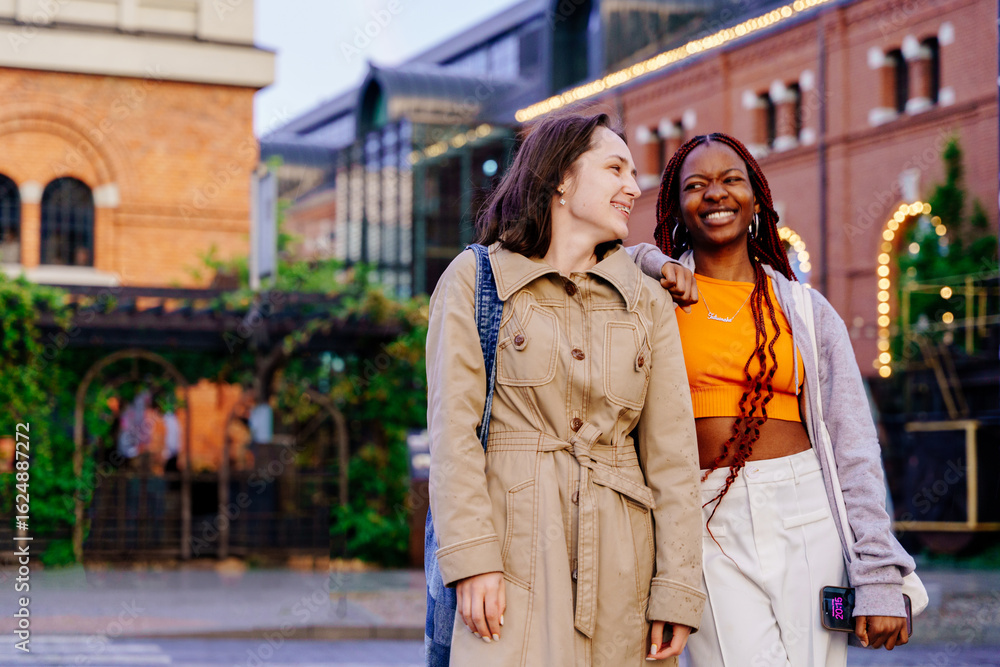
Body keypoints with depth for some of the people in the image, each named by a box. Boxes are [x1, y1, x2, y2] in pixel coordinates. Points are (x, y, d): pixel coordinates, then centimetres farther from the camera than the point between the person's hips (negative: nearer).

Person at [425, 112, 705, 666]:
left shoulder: (649, 302, 14)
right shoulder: (475, 279, 5)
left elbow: (672, 451, 7)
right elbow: (453, 427, -3)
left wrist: (677, 589, -1)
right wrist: (472, 556, -14)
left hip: (620, 563, 3)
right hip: (514, 552, -3)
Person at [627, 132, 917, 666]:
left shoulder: (809, 311, 9)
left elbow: (854, 446, 5)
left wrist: (880, 578, -3)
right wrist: (651, 262, -5)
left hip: (805, 521, 2)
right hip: (709, 524, -1)